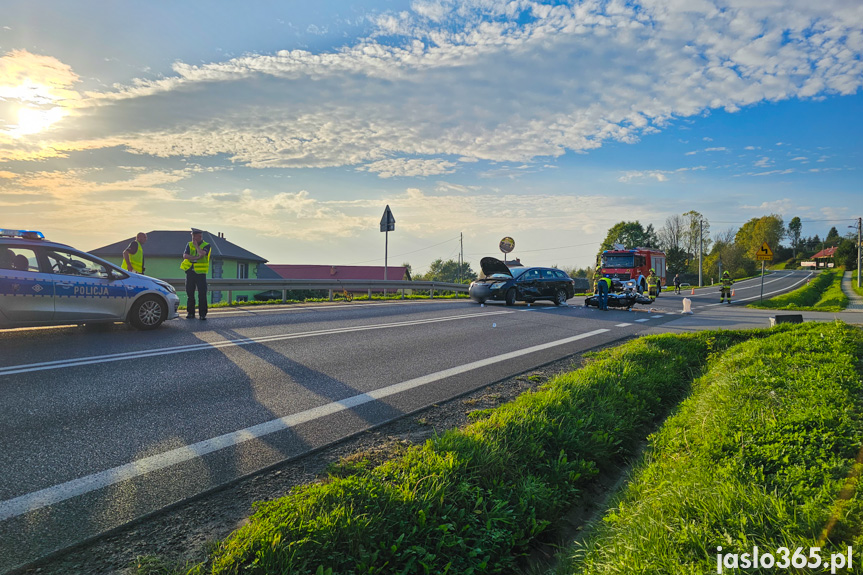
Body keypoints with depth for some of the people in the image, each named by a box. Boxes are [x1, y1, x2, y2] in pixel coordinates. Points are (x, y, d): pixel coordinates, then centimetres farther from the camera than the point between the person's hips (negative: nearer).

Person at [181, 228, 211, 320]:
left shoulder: (206, 245, 1)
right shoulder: (189, 245, 11)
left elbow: (202, 254, -20)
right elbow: (185, 255, -5)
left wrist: (196, 246, -7)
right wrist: (197, 257, -14)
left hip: (200, 272, -3)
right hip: (190, 272, 4)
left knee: (202, 294, -7)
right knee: (190, 294, 6)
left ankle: (202, 314, -1)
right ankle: (190, 313, 15)